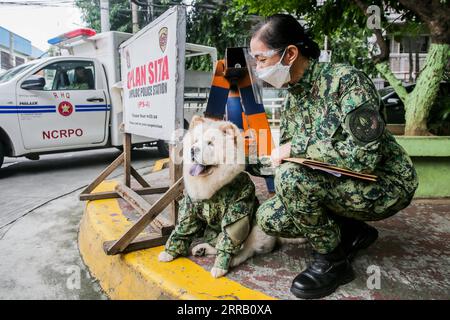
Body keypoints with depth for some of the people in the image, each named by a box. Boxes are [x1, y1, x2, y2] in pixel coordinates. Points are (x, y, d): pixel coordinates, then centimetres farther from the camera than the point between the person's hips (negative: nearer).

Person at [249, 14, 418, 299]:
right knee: (268, 218, -3)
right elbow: (287, 152, 10)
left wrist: (296, 146, -25)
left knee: (292, 177, -30)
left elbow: (363, 155, -31)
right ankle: (354, 232, 12)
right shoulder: (291, 98, 2)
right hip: (340, 184, 8)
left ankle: (333, 262, -7)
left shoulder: (346, 79, -21)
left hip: (385, 184, -7)